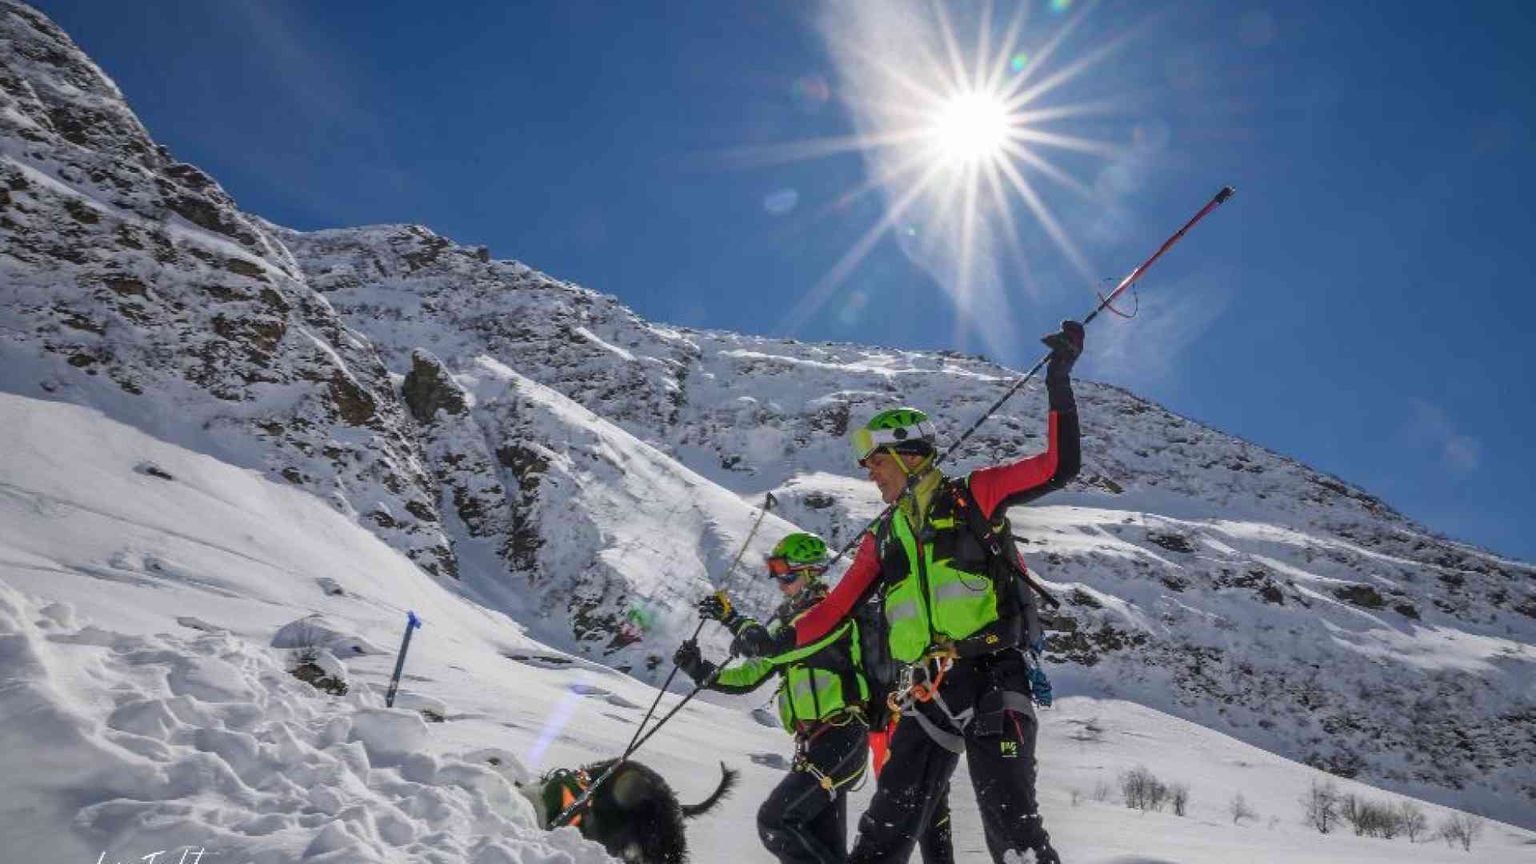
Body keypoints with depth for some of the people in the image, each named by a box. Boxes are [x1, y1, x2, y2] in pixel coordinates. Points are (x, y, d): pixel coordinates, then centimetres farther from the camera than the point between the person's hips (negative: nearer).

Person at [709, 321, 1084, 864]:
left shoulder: (973, 497, 4)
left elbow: (1058, 467, -3)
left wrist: (1058, 381, -9)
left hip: (992, 680, -4)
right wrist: (775, 643, 13)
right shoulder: (881, 539, 18)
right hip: (926, 696, 5)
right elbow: (836, 608, 21)